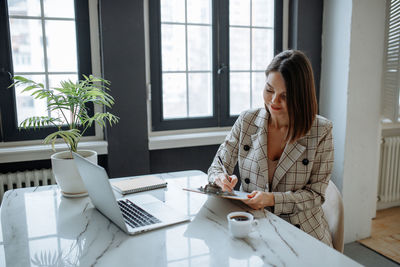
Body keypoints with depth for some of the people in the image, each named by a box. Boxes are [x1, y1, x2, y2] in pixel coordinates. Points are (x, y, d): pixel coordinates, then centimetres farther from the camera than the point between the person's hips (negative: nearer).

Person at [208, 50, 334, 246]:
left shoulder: (321, 131, -7)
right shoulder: (247, 121, -1)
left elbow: (316, 194, -6)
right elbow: (218, 166, 5)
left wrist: (272, 199, -22)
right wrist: (220, 178, -19)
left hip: (303, 233, -1)